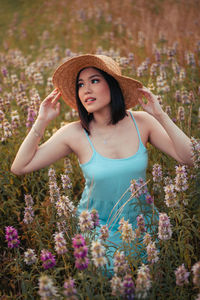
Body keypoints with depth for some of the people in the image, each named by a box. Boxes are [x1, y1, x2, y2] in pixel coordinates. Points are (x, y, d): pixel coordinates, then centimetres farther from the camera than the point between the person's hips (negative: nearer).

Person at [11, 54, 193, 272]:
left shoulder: (141, 122, -7)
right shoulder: (74, 134, -10)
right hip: (95, 229, -1)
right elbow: (19, 167, -7)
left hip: (140, 227, 1)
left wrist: (160, 115, -17)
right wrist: (41, 122, -14)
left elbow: (188, 158, -10)